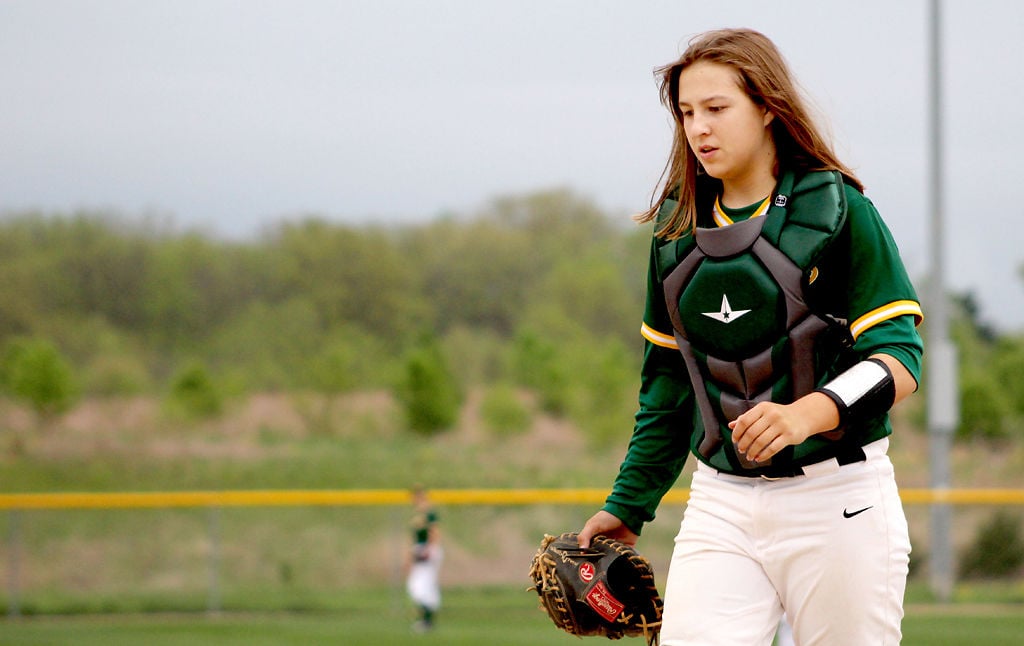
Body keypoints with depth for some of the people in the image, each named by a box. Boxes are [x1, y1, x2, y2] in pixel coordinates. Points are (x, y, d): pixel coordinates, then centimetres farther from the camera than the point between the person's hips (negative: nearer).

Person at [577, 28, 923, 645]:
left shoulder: (835, 208, -5)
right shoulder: (678, 225, 11)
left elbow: (898, 362, -11)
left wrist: (809, 413, -29)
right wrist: (627, 507, 18)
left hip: (839, 502, -4)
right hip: (721, 506, 4)